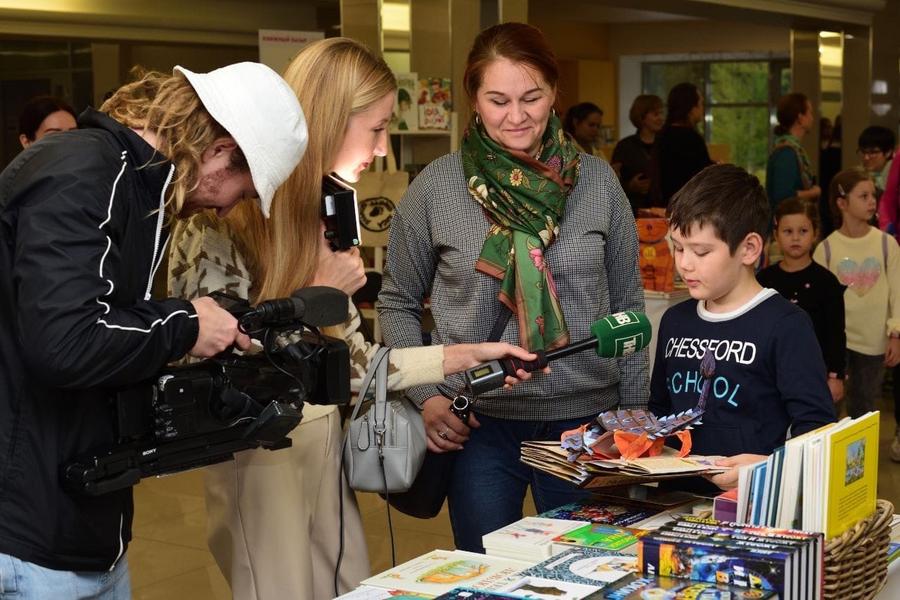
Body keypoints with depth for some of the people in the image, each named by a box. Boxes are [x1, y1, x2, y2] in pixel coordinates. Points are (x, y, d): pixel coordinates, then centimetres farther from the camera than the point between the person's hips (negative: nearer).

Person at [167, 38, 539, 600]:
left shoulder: (324, 217, 7)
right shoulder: (219, 224, -19)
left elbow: (352, 362, 8)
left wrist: (466, 355, 5)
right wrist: (314, 297, -20)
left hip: (326, 453, 8)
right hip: (260, 463, -8)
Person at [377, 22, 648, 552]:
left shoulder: (598, 181, 0)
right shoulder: (436, 186, -3)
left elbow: (628, 306, 7)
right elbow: (398, 302, 7)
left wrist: (636, 416, 6)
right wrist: (425, 395, -5)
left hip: (584, 421, 1)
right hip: (479, 424, -1)